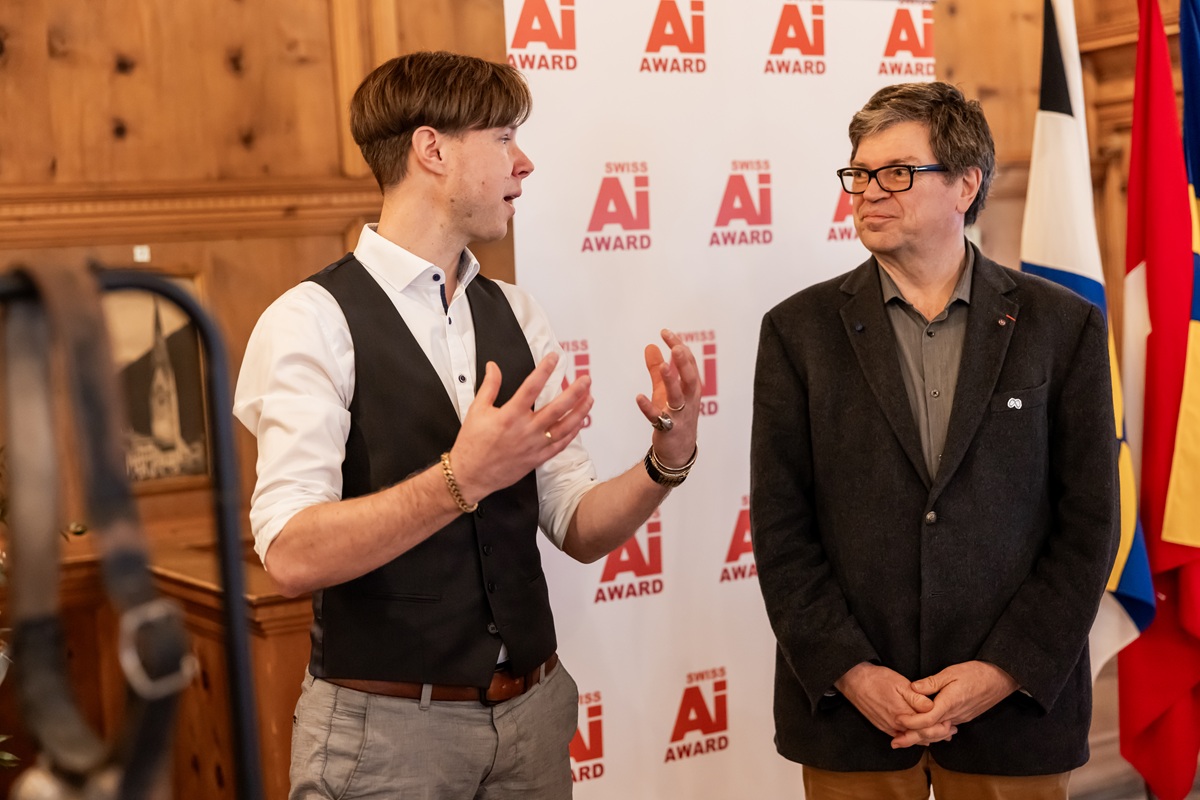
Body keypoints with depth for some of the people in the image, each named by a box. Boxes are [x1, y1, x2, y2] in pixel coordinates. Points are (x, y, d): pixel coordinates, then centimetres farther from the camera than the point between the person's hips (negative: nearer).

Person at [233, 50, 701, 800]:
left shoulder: (518, 317, 5)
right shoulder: (313, 320, -12)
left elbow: (579, 528, 6)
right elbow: (293, 555, -21)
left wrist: (666, 459, -12)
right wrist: (460, 479, -32)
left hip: (532, 711, 6)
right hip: (384, 728, -5)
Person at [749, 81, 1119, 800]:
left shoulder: (1062, 325, 1)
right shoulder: (800, 329, 1)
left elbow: (1089, 523, -1)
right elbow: (780, 526, -2)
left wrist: (1005, 672, -9)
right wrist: (851, 673, -10)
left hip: (1016, 708, 0)